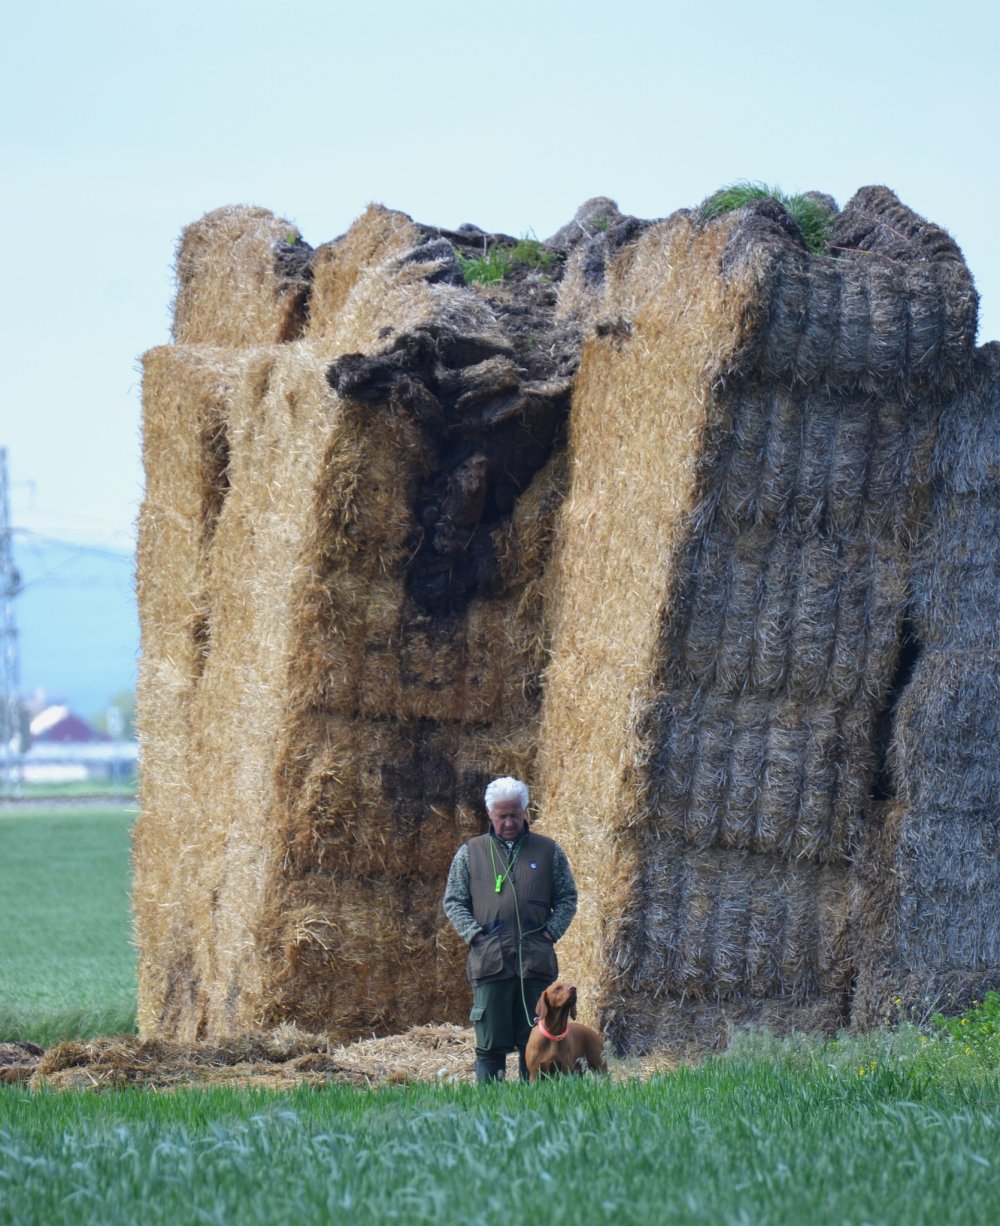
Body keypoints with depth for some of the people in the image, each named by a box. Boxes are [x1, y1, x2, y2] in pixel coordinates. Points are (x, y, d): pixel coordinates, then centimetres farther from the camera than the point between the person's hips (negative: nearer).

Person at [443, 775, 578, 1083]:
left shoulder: (548, 851, 12)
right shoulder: (470, 853, 12)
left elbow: (567, 898, 15)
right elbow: (453, 901, 12)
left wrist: (551, 931, -1)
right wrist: (473, 933, -3)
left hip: (536, 963, 1)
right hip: (489, 962, -1)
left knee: (535, 1044, 3)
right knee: (490, 1045, -3)